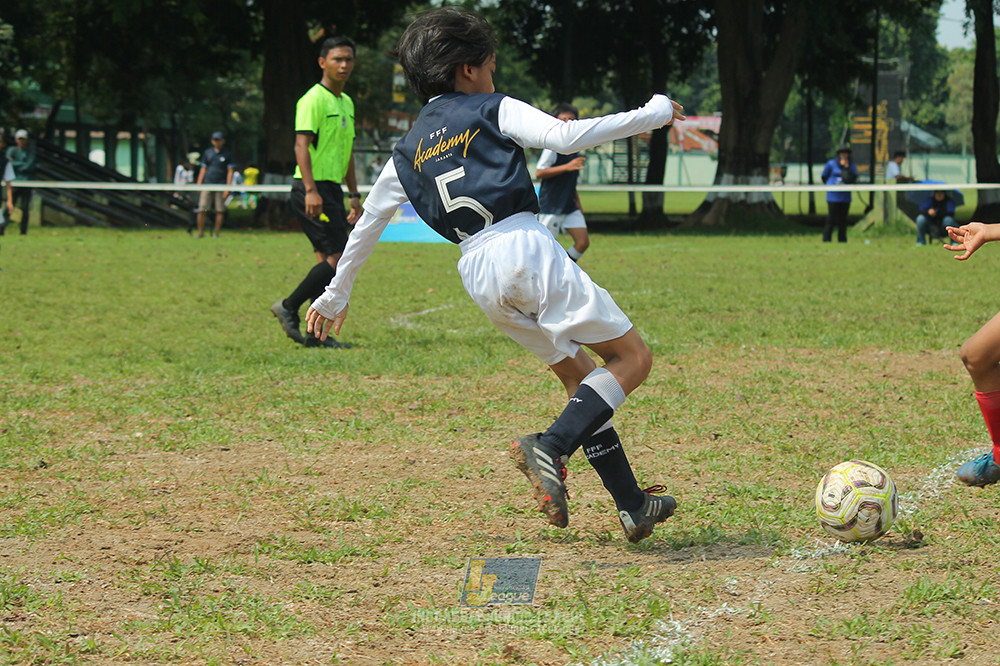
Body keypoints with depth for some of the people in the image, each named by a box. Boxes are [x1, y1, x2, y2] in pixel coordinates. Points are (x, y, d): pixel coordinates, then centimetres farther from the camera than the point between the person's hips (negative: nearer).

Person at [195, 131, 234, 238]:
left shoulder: (227, 155, 5)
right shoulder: (207, 153, 12)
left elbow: (230, 172, 2)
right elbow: (203, 169, 15)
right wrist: (199, 184, 6)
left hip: (220, 186, -1)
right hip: (207, 185, 1)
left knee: (220, 211, -2)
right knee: (202, 210, -7)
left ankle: (216, 233, 7)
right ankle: (200, 232, 2)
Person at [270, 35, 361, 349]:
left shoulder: (346, 103, 18)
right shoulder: (314, 100, -11)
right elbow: (301, 145, -19)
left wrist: (354, 195, 23)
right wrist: (311, 190, -28)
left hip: (331, 191, 9)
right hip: (313, 190, -9)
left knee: (328, 260, 5)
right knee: (337, 257, -13)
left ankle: (318, 334, 6)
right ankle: (289, 307, -2)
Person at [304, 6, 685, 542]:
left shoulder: (408, 152, 22)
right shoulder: (493, 109, 6)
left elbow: (368, 223, 27)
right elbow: (565, 137, -10)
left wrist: (335, 296, 39)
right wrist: (651, 115, -4)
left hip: (479, 276, 6)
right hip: (525, 247, -6)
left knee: (580, 374, 18)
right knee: (631, 357, -3)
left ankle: (632, 506, 12)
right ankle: (550, 447, -24)